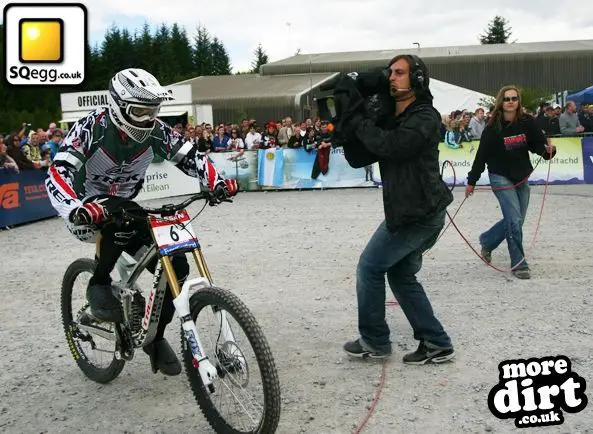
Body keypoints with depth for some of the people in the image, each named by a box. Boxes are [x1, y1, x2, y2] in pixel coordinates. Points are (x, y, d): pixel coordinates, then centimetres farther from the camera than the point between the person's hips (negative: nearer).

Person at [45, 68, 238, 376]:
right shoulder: (91, 128, -24)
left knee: (176, 268, -8)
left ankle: (155, 336, 12)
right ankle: (99, 284, -16)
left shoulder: (154, 131, -12)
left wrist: (217, 182, -28)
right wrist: (77, 209, -53)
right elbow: (57, 175, -34)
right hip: (87, 213, -5)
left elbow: (190, 157, -9)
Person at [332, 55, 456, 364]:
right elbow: (358, 158, 6)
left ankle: (374, 341, 14)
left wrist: (356, 118, -21)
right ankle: (436, 344, 19)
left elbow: (390, 146, -29)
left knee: (370, 268, 0)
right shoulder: (388, 118, 12)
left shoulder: (425, 117, -12)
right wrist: (346, 126, -8)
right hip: (409, 211, 9)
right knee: (401, 275, 15)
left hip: (417, 213, -9)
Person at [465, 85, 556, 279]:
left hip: (522, 177, 5)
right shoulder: (493, 127, -12)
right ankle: (519, 264, -1)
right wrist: (471, 181, -3)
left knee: (515, 220, 14)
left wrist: (548, 150, -25)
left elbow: (539, 143, -1)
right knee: (514, 220, -12)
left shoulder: (527, 122, -5)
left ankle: (487, 241, 39)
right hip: (500, 178, -5)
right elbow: (481, 155, -7)